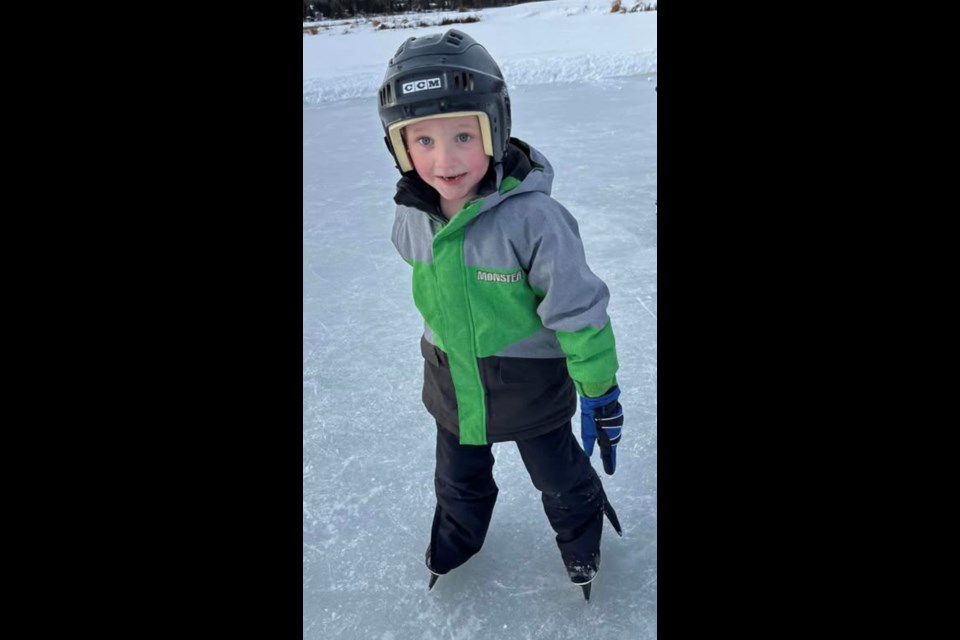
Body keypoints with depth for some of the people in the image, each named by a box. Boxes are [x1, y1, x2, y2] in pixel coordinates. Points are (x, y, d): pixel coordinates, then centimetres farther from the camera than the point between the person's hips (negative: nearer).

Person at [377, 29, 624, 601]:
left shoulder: (532, 217, -31)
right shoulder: (412, 216, -12)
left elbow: (579, 310, -22)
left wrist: (600, 393, -14)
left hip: (529, 382, -4)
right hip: (452, 382, 5)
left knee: (560, 475, 21)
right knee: (459, 477, 28)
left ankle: (581, 535, 53)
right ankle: (458, 533, 59)